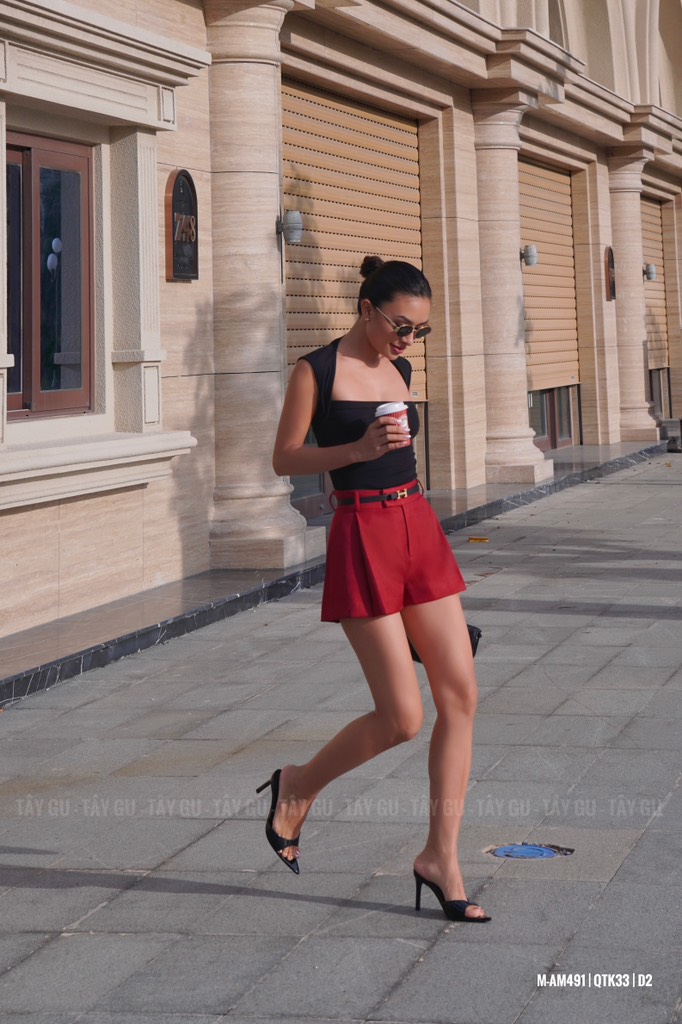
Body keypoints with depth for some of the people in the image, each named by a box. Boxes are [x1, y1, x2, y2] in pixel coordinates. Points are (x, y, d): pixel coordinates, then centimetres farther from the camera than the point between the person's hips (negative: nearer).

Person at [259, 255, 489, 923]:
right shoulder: (317, 371, -5)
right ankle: (298, 786, 20)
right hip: (362, 540, -7)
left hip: (420, 530, 7)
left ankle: (440, 857, 8)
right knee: (403, 718, -7)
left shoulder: (399, 370, 14)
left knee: (460, 696, 0)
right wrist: (359, 449, -17)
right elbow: (284, 459, -4)